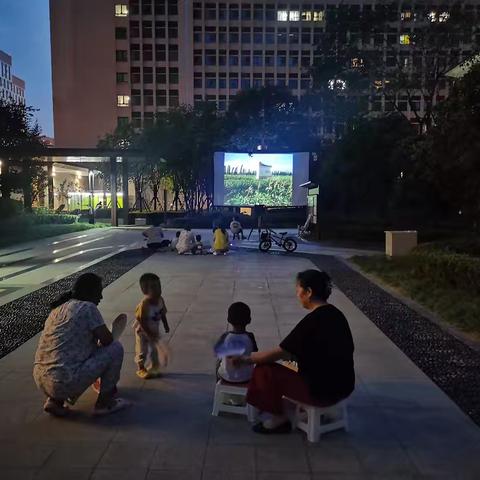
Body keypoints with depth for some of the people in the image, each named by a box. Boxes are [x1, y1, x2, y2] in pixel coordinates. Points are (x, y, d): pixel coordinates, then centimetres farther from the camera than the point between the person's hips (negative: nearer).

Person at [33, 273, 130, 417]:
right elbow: (107, 340, -9)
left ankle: (55, 400, 19)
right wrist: (101, 343, 13)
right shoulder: (87, 307, -8)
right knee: (116, 348, 3)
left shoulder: (59, 307, 16)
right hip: (65, 381, -8)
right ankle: (105, 402, 13)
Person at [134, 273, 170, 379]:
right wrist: (148, 333, -27)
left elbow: (162, 314, 4)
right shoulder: (144, 304, -33)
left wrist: (165, 325, 4)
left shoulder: (160, 300, -12)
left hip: (154, 330, 6)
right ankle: (140, 369, 29)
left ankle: (154, 368, 34)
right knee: (142, 350, 8)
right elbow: (141, 320, -28)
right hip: (142, 331, -6)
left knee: (156, 350, 16)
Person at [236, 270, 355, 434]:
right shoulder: (335, 314, 3)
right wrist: (291, 355, 16)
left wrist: (247, 360, -3)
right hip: (343, 385, 9)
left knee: (265, 370, -2)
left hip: (323, 390, -9)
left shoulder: (313, 320, -22)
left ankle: (278, 419, 14)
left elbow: (279, 353, -16)